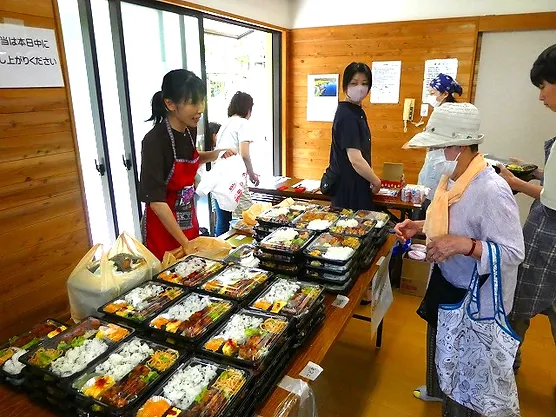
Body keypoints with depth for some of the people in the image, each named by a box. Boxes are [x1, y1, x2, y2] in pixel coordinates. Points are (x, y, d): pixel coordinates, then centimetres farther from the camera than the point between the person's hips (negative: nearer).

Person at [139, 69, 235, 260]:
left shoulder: (190, 130, -3)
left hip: (188, 221, 7)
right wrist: (184, 243, -25)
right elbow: (156, 201, -26)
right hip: (163, 226, -7)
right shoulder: (154, 141, -24)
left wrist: (215, 154, 0)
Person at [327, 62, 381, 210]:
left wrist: (371, 179, 15)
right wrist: (376, 181, -11)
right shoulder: (348, 115, -19)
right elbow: (355, 159, -25)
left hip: (356, 183, 9)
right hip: (349, 186, -9)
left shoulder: (357, 111, 10)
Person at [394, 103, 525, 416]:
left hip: (475, 296, -9)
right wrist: (420, 226, -3)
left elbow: (514, 253, -27)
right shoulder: (452, 176, -5)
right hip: (446, 279, 9)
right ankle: (438, 389, 56)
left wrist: (465, 245, -39)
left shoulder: (492, 191, -32)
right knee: (439, 342, 29)